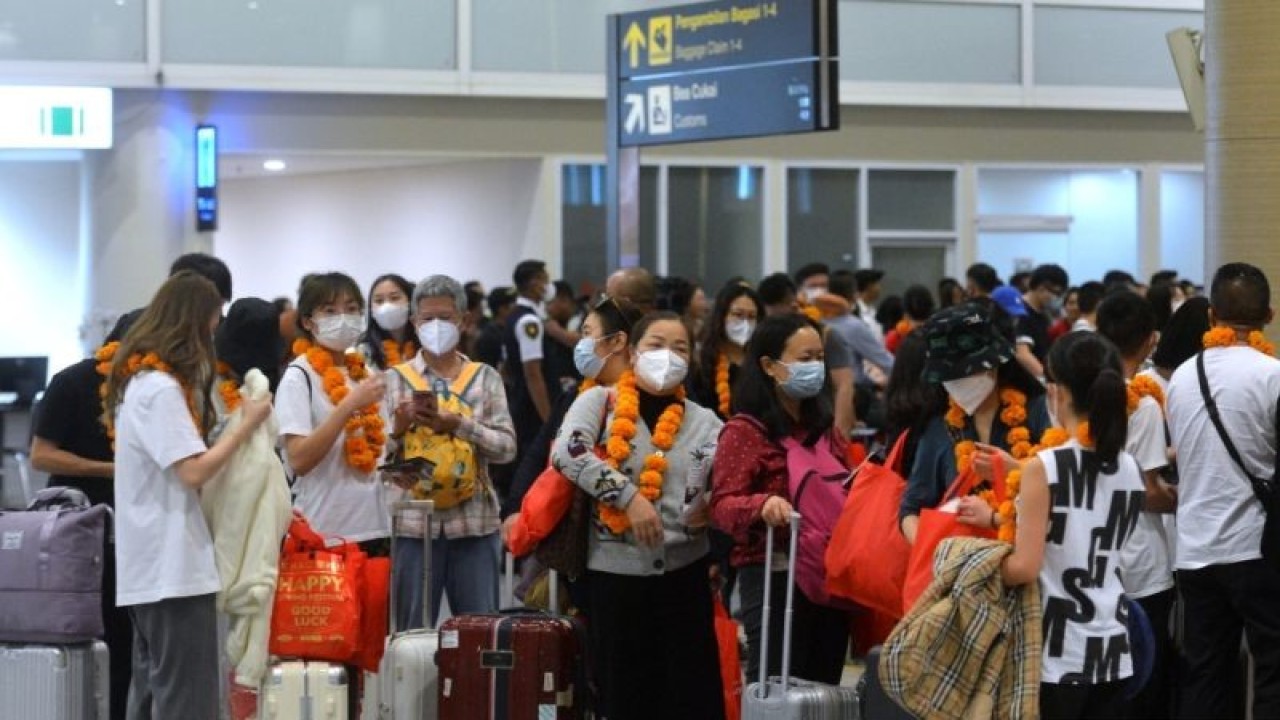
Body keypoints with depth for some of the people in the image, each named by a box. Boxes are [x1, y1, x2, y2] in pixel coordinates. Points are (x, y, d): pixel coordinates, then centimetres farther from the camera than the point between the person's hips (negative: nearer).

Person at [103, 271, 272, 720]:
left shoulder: (140, 378, 15)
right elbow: (193, 471, -19)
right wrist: (247, 425, -9)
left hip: (150, 567, 10)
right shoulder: (161, 387, -15)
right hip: (173, 566, -10)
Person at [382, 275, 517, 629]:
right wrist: (400, 428, -19)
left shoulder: (485, 378, 8)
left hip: (474, 522, 1)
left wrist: (458, 424, -14)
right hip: (415, 522, -1)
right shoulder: (396, 379, 7)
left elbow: (507, 447, -1)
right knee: (413, 630, 4)